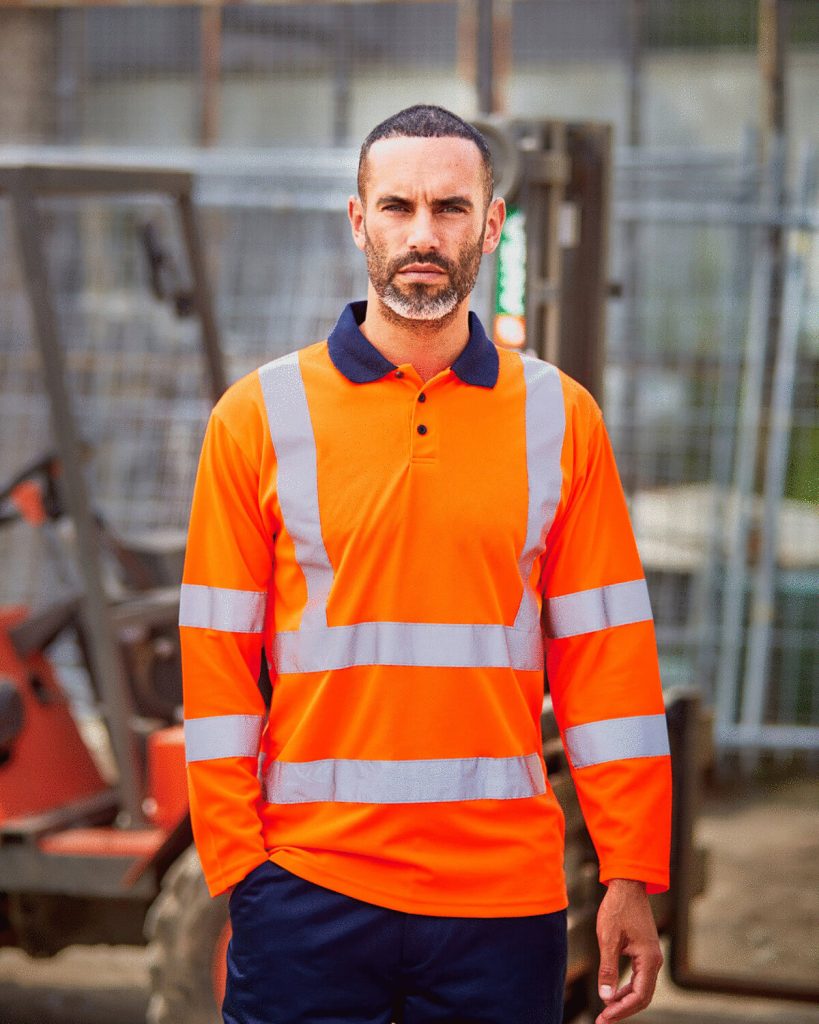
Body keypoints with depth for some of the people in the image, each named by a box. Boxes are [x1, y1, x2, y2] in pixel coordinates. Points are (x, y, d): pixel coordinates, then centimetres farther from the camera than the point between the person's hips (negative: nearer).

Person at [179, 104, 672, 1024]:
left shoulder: (559, 419, 5)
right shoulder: (260, 416, 2)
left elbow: (604, 655, 4)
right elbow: (217, 662, 2)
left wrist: (632, 878, 0)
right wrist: (238, 872, -5)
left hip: (506, 896, 1)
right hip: (308, 891, -1)